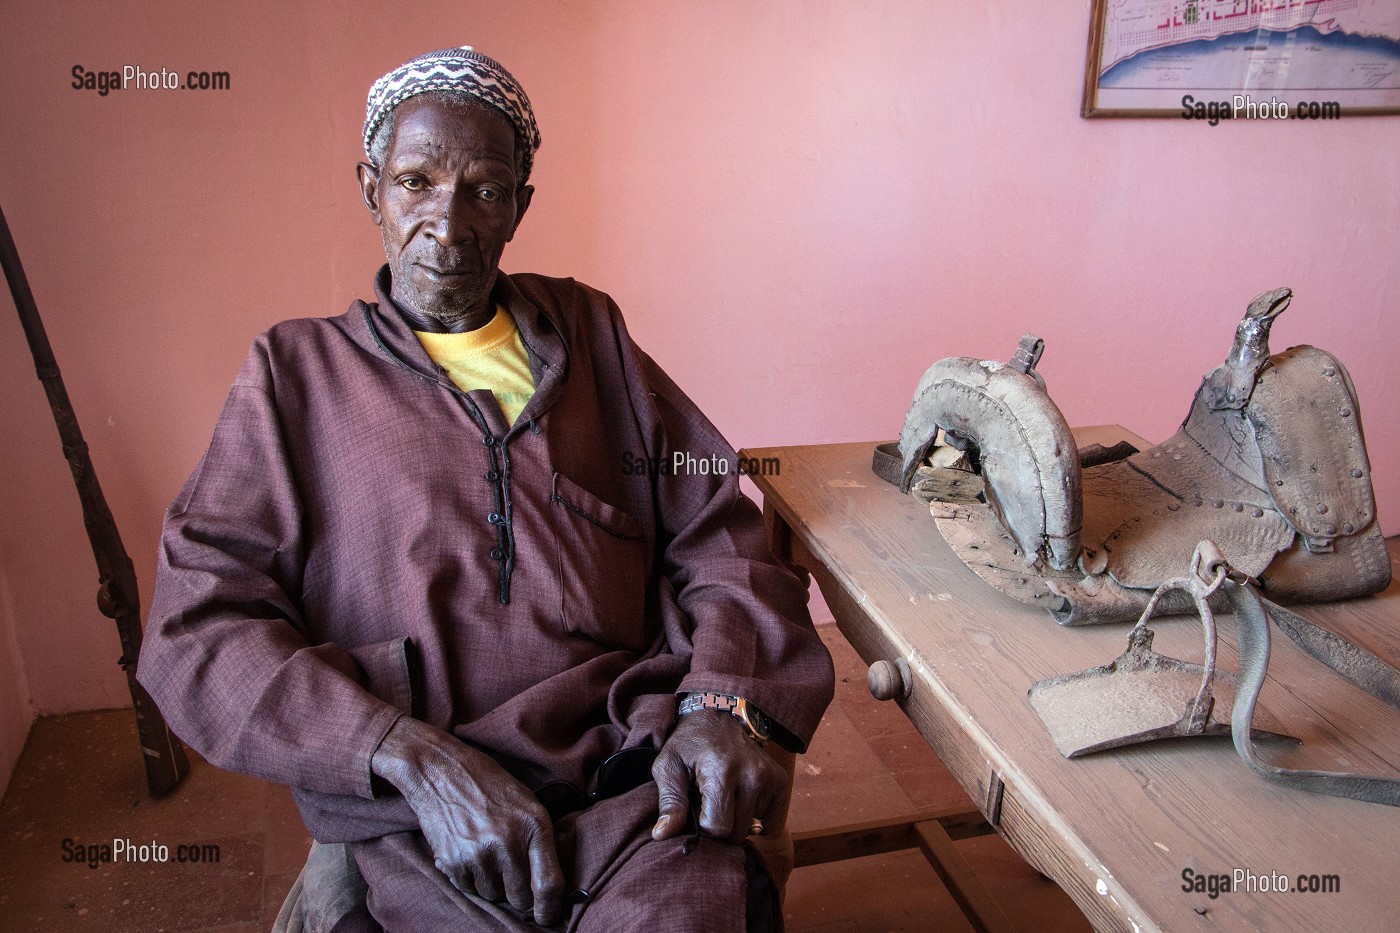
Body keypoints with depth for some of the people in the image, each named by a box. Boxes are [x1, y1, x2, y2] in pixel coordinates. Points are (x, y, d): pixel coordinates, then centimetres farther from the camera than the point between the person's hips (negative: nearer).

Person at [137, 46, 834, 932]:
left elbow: (716, 529, 13)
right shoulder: (297, 370, 11)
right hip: (430, 827, -1)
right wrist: (417, 760, -12)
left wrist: (722, 704, -6)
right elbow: (199, 626, 1)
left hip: (642, 779, 2)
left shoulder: (588, 329, 17)